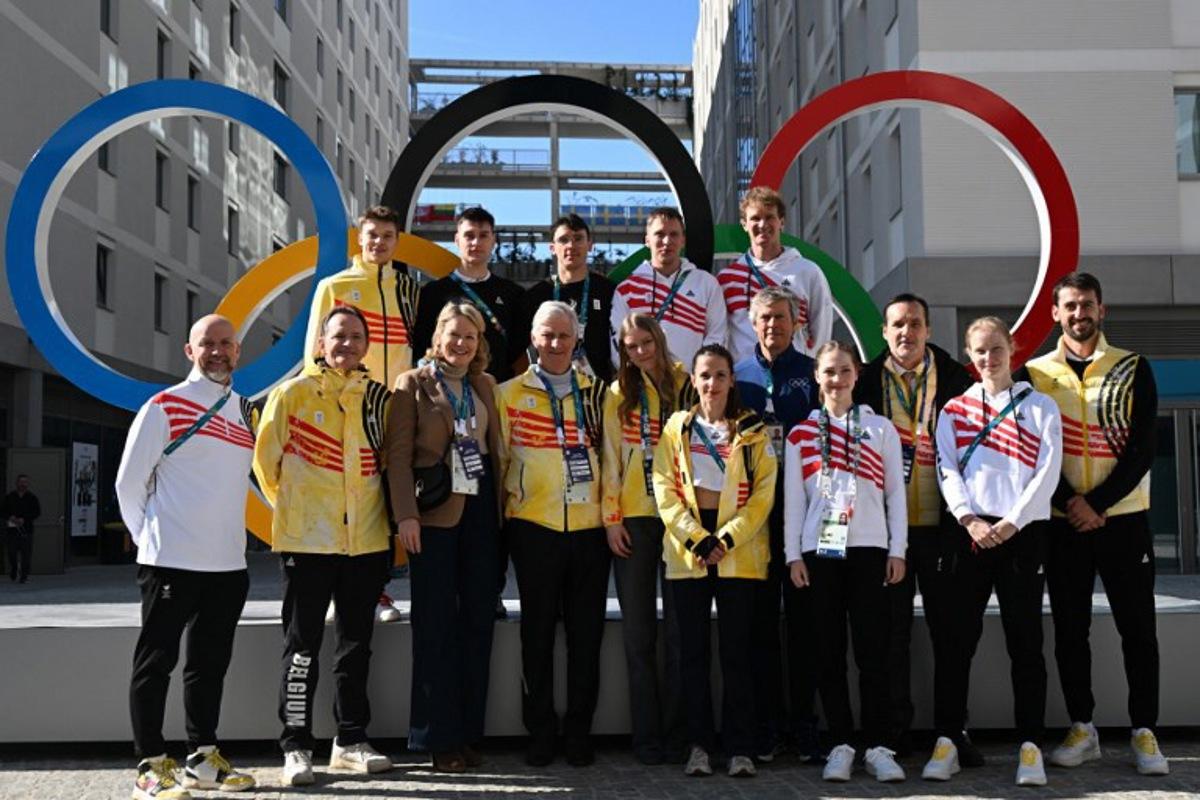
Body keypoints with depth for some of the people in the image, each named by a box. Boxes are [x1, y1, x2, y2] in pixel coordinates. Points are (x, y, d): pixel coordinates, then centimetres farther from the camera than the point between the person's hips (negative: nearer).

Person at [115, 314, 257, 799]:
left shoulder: (245, 412, 12)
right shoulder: (165, 406, -5)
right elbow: (129, 481, -4)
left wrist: (230, 538, 13)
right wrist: (149, 537, 0)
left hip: (229, 562, 6)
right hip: (171, 560, -6)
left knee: (211, 663, 13)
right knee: (155, 662, 1)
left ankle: (203, 758, 23)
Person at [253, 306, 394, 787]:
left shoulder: (379, 398, 7)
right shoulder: (292, 394, -2)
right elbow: (266, 458, 4)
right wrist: (293, 509, 9)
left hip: (366, 543, 4)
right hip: (307, 543, -3)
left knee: (356, 645, 11)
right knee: (302, 648, 2)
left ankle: (351, 740, 22)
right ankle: (295, 747, 10)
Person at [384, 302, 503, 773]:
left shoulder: (485, 386, 14)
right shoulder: (412, 384, 0)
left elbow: (495, 449, 14)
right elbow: (398, 454, -6)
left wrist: (501, 505, 5)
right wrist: (406, 515, -14)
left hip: (480, 511, 4)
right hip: (434, 514, -4)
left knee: (478, 620, 6)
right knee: (436, 624, 0)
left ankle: (469, 733, 14)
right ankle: (438, 738, 7)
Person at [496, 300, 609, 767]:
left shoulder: (595, 392, 12)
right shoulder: (510, 394, 5)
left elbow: (609, 454, 16)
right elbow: (498, 459, 5)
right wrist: (498, 514, 0)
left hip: (588, 525, 2)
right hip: (533, 526, -2)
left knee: (586, 632, 5)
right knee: (538, 632, 5)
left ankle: (579, 732, 15)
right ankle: (540, 732, 14)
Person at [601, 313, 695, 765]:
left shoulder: (686, 387, 5)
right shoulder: (618, 395, 8)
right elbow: (610, 458, 6)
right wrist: (611, 517, -2)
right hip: (632, 519, 1)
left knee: (679, 626, 2)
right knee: (638, 629, 4)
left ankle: (675, 732, 11)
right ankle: (646, 734, 11)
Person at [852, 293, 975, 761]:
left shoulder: (956, 379, 4)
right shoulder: (866, 382, 4)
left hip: (941, 524, 0)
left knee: (949, 630, 4)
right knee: (893, 631, 6)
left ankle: (952, 730, 14)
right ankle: (895, 731, 15)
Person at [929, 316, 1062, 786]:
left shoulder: (1040, 407, 7)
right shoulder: (954, 410, 12)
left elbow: (1047, 473, -2)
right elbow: (947, 471, 3)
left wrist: (1011, 522, -11)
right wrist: (969, 519, -11)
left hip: (1023, 531, -1)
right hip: (970, 532, 2)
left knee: (1025, 639, -1)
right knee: (959, 637, 1)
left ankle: (1030, 746, 3)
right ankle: (947, 742, 4)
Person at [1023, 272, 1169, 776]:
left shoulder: (1133, 369, 2)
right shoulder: (1035, 373, 5)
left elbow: (1142, 448, -4)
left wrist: (1097, 505, -13)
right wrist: (1070, 503, -12)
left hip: (1123, 518, -1)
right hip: (1063, 523, 1)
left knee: (1137, 626, 1)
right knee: (1070, 629, 6)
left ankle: (1144, 733, 9)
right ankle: (1082, 729, 16)